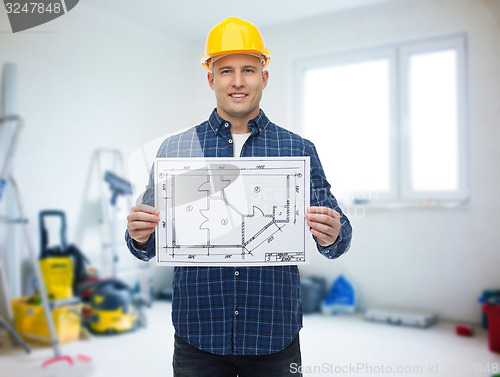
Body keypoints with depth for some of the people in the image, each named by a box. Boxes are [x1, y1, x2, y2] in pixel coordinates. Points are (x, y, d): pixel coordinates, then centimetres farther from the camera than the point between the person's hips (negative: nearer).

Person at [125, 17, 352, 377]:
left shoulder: (300, 150, 2)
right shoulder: (174, 149, 2)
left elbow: (335, 241, 4)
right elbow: (149, 247, 4)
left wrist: (331, 236, -18)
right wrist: (140, 236, -17)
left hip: (275, 338, 1)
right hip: (197, 338, 0)